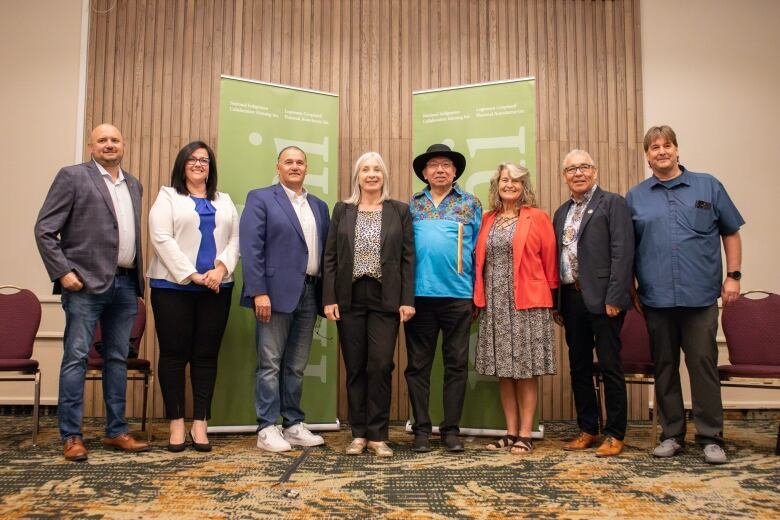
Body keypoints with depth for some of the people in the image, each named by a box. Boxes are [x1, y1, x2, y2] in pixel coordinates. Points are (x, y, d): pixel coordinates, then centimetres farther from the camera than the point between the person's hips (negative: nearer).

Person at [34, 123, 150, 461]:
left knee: (118, 359, 10)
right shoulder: (72, 176, -1)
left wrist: (140, 276, 10)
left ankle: (116, 431, 18)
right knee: (76, 357, -2)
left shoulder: (133, 185, 16)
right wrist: (63, 272, -12)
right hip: (86, 283, -5)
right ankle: (71, 436, 6)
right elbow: (44, 230, -5)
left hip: (126, 283, 6)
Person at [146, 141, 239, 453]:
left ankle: (200, 423, 8)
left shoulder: (224, 201, 18)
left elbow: (235, 240, 9)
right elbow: (161, 238, -6)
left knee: (207, 355, 3)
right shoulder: (167, 196, 7)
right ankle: (176, 424, 7)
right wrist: (191, 275, -13)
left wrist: (221, 268, -9)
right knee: (174, 353, 0)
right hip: (173, 286, -3)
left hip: (216, 288, 3)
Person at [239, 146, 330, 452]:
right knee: (270, 364, 0)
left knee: (296, 366, 11)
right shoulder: (260, 198, 1)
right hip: (276, 291, -5)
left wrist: (327, 295, 6)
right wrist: (259, 291, -16)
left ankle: (293, 425, 20)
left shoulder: (319, 206, 17)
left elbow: (325, 250, 14)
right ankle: (267, 429, 8)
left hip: (309, 293, 5)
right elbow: (250, 248, -7)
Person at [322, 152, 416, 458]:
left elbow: (408, 258, 3)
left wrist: (407, 300, -5)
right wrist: (329, 299, -3)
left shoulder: (399, 211, 7)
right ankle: (358, 434, 16)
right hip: (350, 299, 1)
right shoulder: (342, 210, 10)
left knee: (380, 366, -4)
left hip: (385, 300, -1)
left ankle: (378, 435, 8)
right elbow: (330, 257, 6)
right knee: (355, 368, 6)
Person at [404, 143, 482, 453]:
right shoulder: (412, 205, 11)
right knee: (418, 365, 5)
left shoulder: (470, 204, 9)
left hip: (458, 294, 0)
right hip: (419, 293, 1)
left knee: (457, 364, 4)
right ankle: (421, 429, 15)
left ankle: (451, 429, 15)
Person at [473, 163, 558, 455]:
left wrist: (548, 295, -1)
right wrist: (479, 297, 6)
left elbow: (549, 261, -1)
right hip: (494, 303, 4)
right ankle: (511, 432, 17)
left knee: (526, 370, 1)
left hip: (527, 302, -4)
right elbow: (479, 260, 12)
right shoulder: (487, 220, 11)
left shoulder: (537, 218, -1)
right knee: (503, 369, 8)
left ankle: (525, 434, 9)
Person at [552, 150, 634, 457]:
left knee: (610, 367, 0)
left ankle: (615, 435, 11)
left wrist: (614, 298, -17)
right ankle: (587, 429, 23)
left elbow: (622, 253, -11)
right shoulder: (562, 213, 18)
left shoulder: (613, 203, -2)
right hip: (571, 298, 7)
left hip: (602, 297, -6)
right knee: (579, 367, 12)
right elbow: (557, 258, 15)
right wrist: (556, 303, 9)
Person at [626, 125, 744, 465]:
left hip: (700, 296, -1)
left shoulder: (708, 187, 8)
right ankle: (671, 434, 19)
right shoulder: (635, 197, 8)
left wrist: (733, 276, 2)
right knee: (664, 367, 8)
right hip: (656, 297, 1)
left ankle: (711, 437, 9)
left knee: (704, 365, 0)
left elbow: (731, 233, 10)